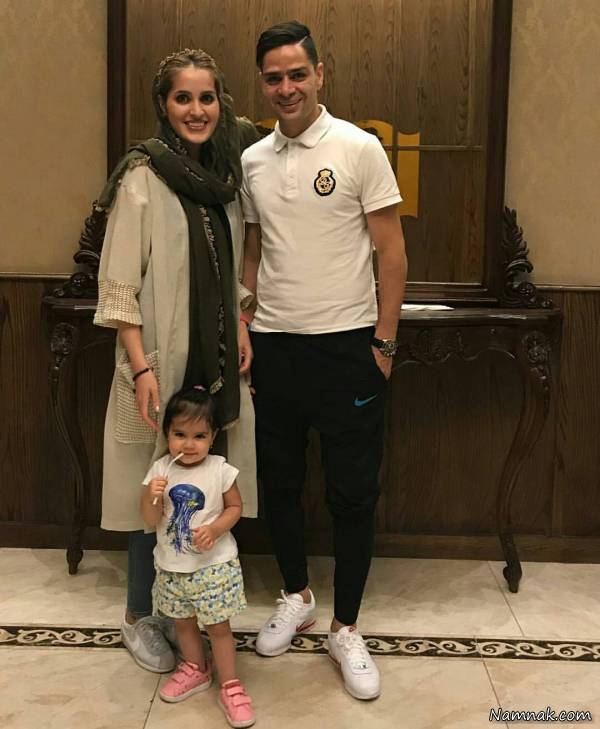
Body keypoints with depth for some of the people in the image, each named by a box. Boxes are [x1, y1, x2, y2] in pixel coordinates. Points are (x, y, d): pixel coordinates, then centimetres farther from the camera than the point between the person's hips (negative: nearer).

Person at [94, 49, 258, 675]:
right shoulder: (143, 177, -10)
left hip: (215, 360, 6)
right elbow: (118, 286, -12)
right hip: (161, 360, -6)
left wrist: (240, 328, 5)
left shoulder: (223, 175, 10)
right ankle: (138, 619, 23)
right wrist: (141, 368, -18)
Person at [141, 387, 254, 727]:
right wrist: (150, 497, -25)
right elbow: (152, 520, -4)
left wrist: (216, 528, -20)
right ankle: (196, 668, 43)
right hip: (172, 566, 3)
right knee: (183, 622, 20)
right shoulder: (160, 470, -7)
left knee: (218, 625, 4)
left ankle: (230, 685, 20)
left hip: (214, 564, -3)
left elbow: (235, 507, -3)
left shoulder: (220, 470, -13)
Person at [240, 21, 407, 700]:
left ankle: (345, 629, 20)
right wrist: (245, 331, 8)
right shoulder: (252, 161, 8)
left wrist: (383, 342, -8)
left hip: (346, 345, -4)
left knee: (353, 493, 4)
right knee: (278, 482, 14)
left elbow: (391, 252, -5)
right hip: (274, 345, 4)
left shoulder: (359, 148, -5)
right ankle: (296, 595, 36)